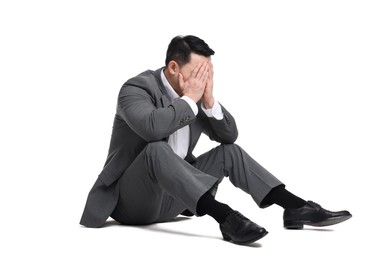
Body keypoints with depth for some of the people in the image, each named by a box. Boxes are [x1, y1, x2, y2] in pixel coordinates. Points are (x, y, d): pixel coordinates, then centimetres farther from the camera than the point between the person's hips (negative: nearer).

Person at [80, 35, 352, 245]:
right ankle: (225, 216, -48)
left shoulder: (196, 96, 4)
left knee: (229, 152, -3)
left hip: (170, 199, 7)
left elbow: (230, 135, 3)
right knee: (157, 149, -37)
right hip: (129, 199, -7)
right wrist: (190, 98, -25)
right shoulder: (137, 88, -17)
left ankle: (296, 206, -14)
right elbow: (150, 128, -37)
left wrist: (209, 100, -13)